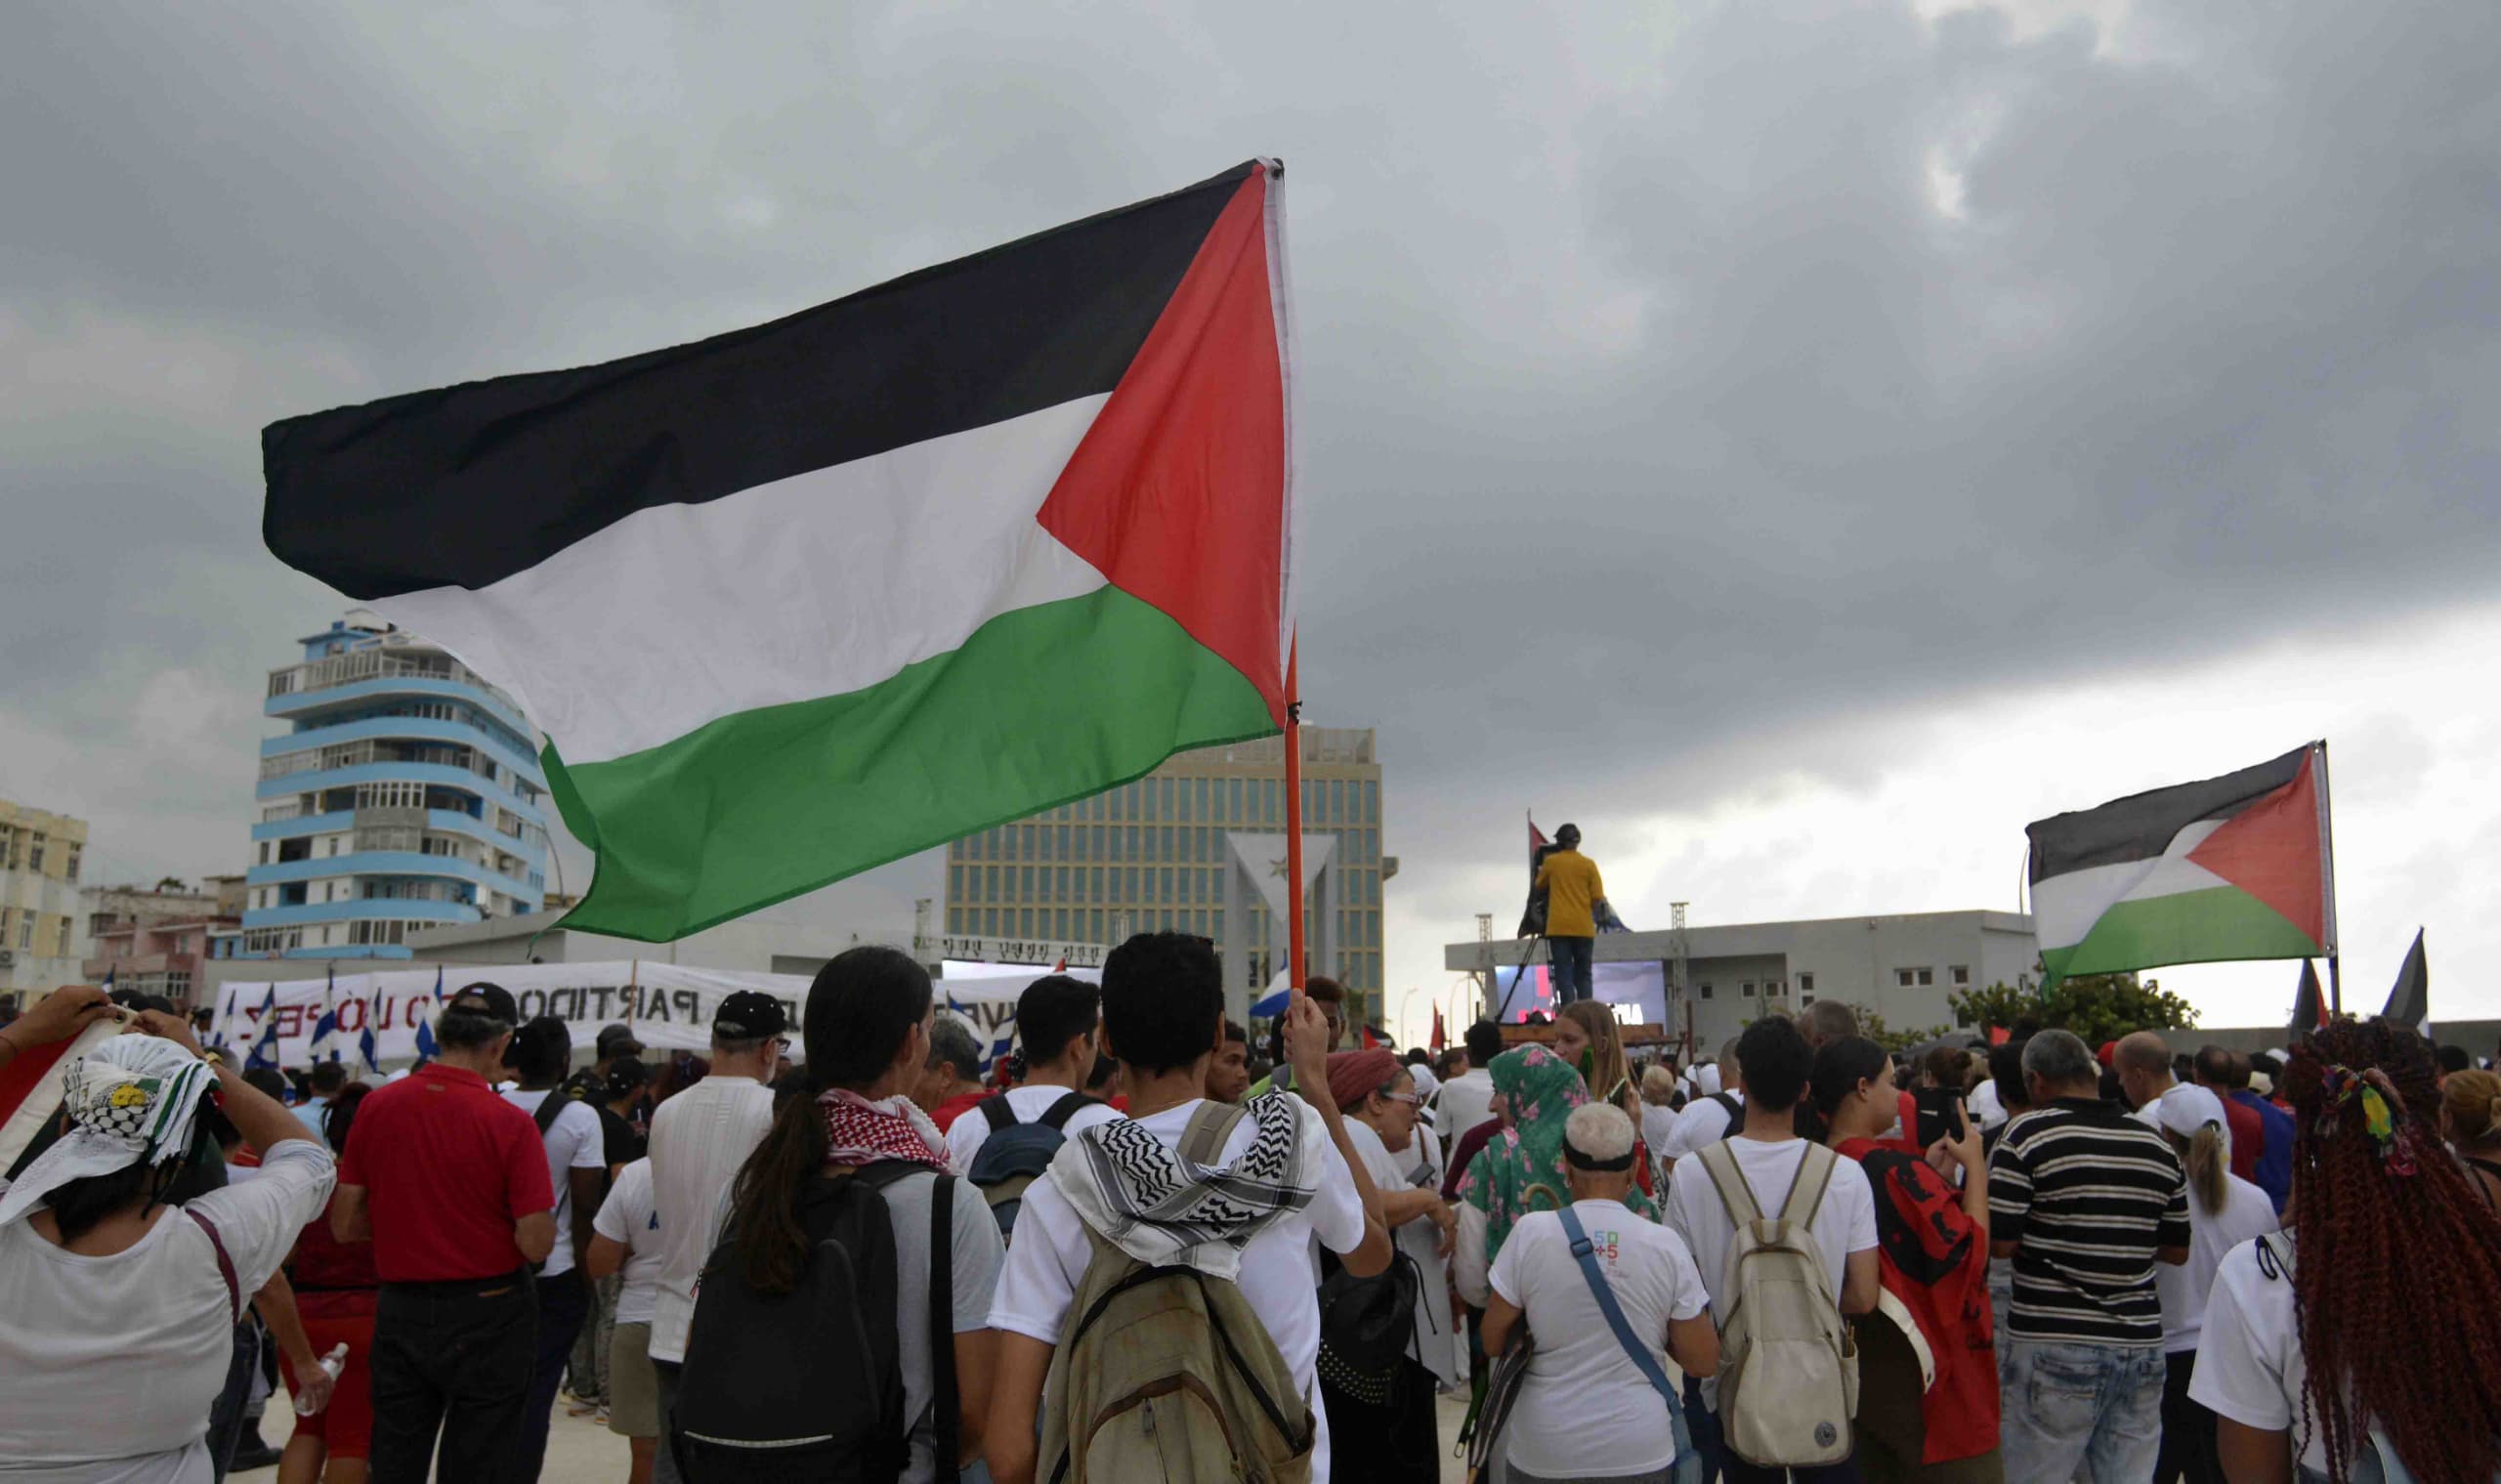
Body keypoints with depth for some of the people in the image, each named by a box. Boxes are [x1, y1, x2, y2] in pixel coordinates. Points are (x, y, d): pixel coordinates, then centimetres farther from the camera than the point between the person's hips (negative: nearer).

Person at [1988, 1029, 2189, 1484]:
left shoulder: (2027, 1135, -11)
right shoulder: (2158, 1146, 6)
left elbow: (2000, 1241, -14)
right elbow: (2178, 1251, 13)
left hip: (2053, 1345, -5)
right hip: (2141, 1343, 5)